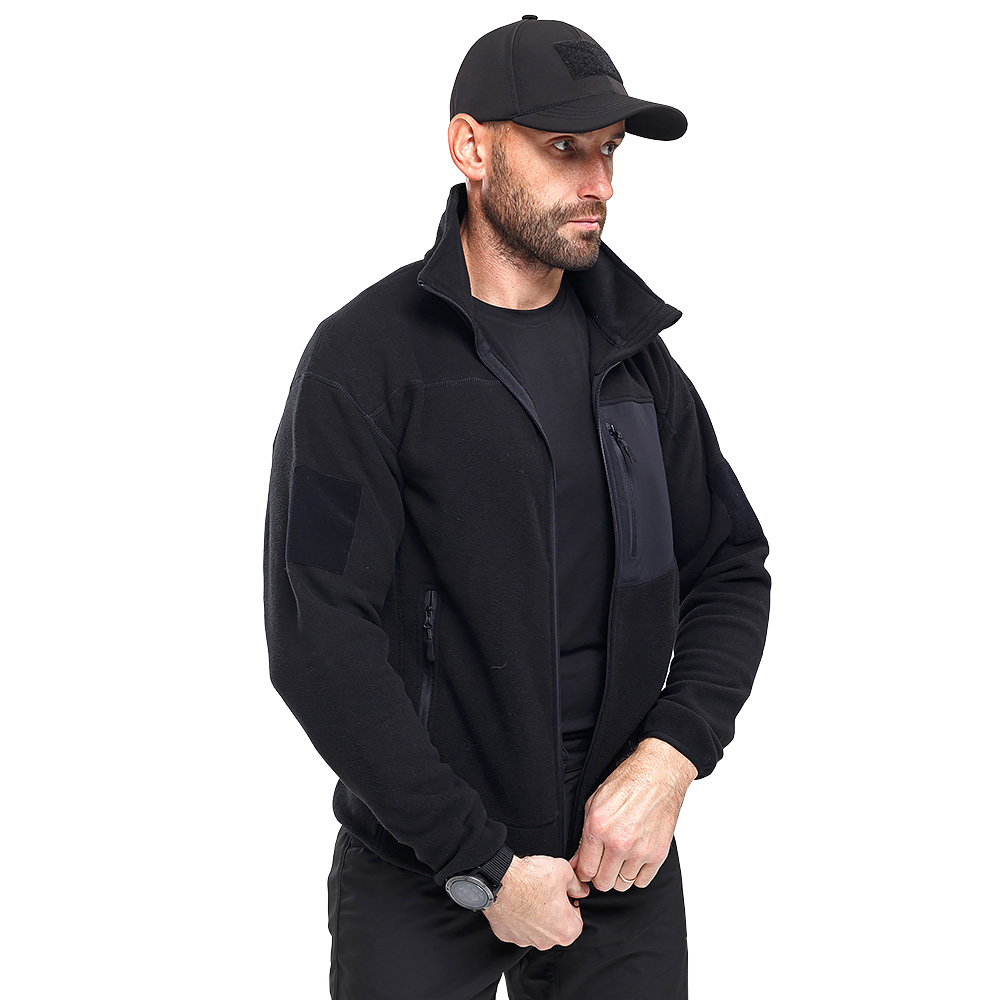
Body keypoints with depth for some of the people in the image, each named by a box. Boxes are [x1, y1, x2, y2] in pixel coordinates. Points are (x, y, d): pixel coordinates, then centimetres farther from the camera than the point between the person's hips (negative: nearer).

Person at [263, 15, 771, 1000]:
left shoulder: (634, 354, 6)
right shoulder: (364, 356, -10)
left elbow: (732, 568, 9)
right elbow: (318, 642, -16)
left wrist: (670, 755, -8)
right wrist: (481, 865, -16)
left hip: (621, 862, 4)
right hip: (419, 876, -4)